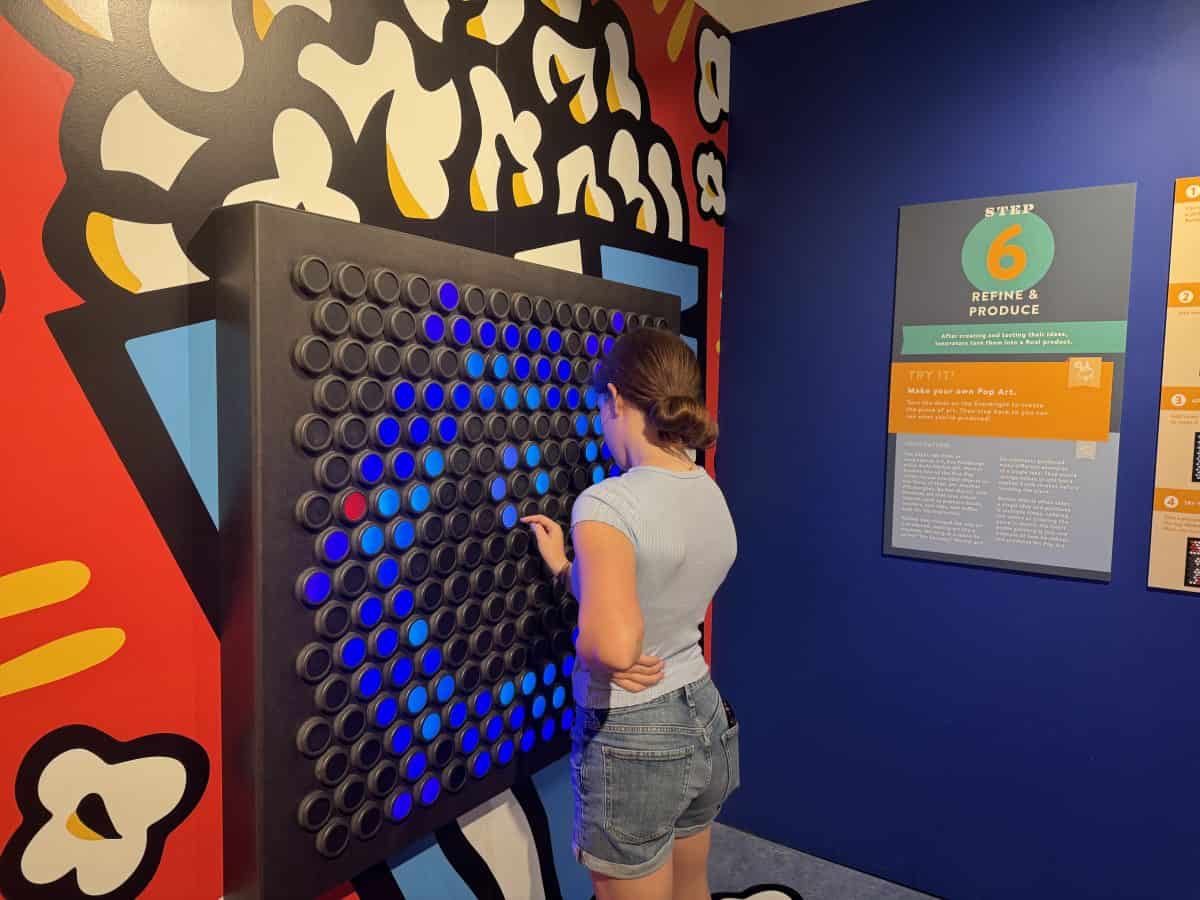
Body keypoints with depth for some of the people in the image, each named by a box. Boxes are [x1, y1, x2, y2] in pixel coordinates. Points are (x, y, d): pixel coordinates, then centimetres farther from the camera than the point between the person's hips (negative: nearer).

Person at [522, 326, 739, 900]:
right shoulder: (713, 498, 1)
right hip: (707, 721, 8)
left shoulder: (607, 503, -24)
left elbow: (614, 645, -38)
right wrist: (564, 566, 15)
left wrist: (587, 649, -16)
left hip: (633, 743, -7)